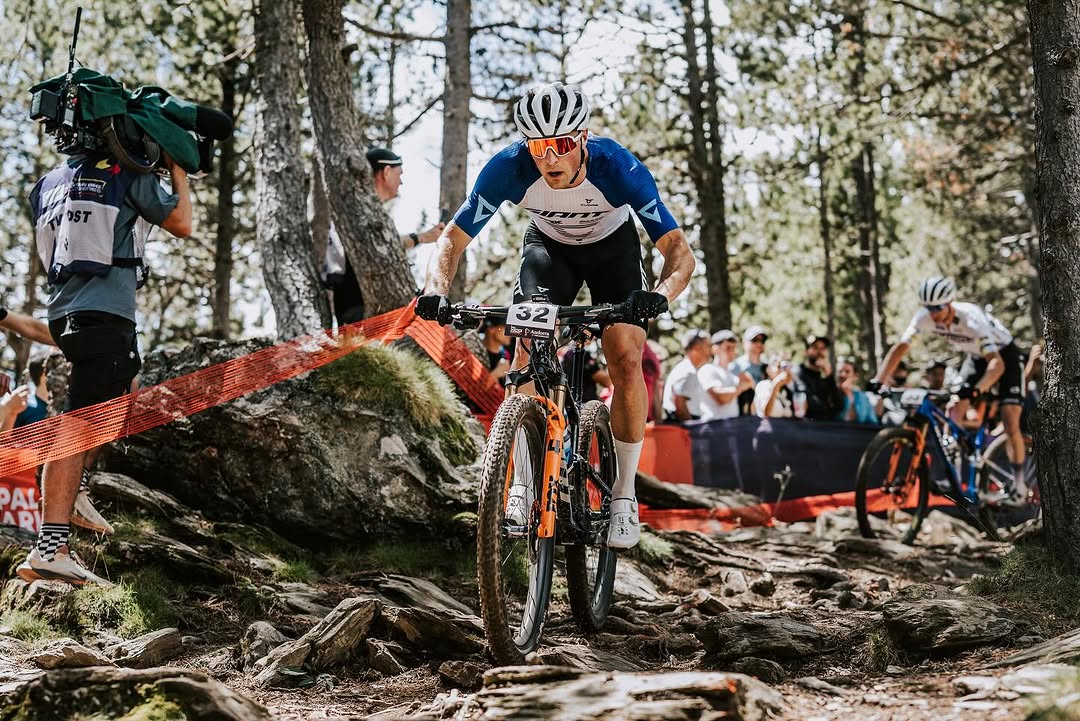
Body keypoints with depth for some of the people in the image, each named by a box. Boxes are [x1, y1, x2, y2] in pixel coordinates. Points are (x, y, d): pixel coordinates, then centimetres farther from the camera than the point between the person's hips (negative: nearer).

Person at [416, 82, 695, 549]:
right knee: (527, 352, -19)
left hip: (612, 247, -1)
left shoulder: (618, 168, -36)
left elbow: (680, 252, -38)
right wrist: (436, 290, -45)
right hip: (548, 245, 1)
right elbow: (452, 239, -25)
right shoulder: (509, 168, -32)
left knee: (625, 359, -18)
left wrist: (661, 294, -59)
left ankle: (624, 494, -3)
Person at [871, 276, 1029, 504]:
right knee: (953, 415, -9)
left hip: (1005, 356, -6)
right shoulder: (924, 318, -23)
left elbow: (997, 362, -45)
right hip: (976, 357, 6)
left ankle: (1018, 485, -2)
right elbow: (899, 348, -21)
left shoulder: (972, 319, -38)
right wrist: (877, 381, -34)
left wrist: (977, 389, -62)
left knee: (1010, 424, -14)